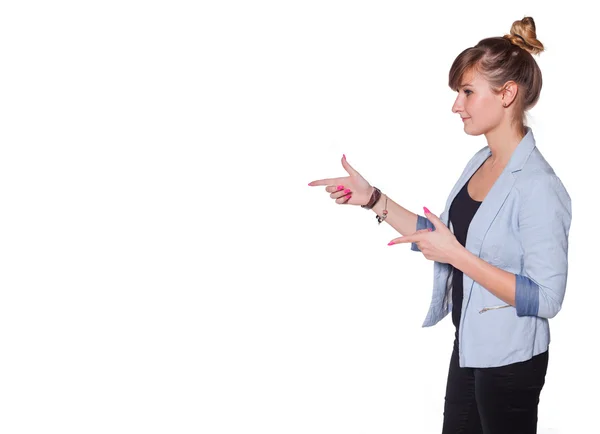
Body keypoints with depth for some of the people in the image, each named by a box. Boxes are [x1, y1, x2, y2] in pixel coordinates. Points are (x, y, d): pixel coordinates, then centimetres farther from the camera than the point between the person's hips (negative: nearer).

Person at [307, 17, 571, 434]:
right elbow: (444, 236, 10)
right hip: (470, 347, 8)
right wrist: (372, 198, 3)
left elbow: (546, 298, -26)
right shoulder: (481, 162, 2)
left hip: (511, 361, -8)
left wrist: (458, 256, -29)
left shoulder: (537, 187, -24)